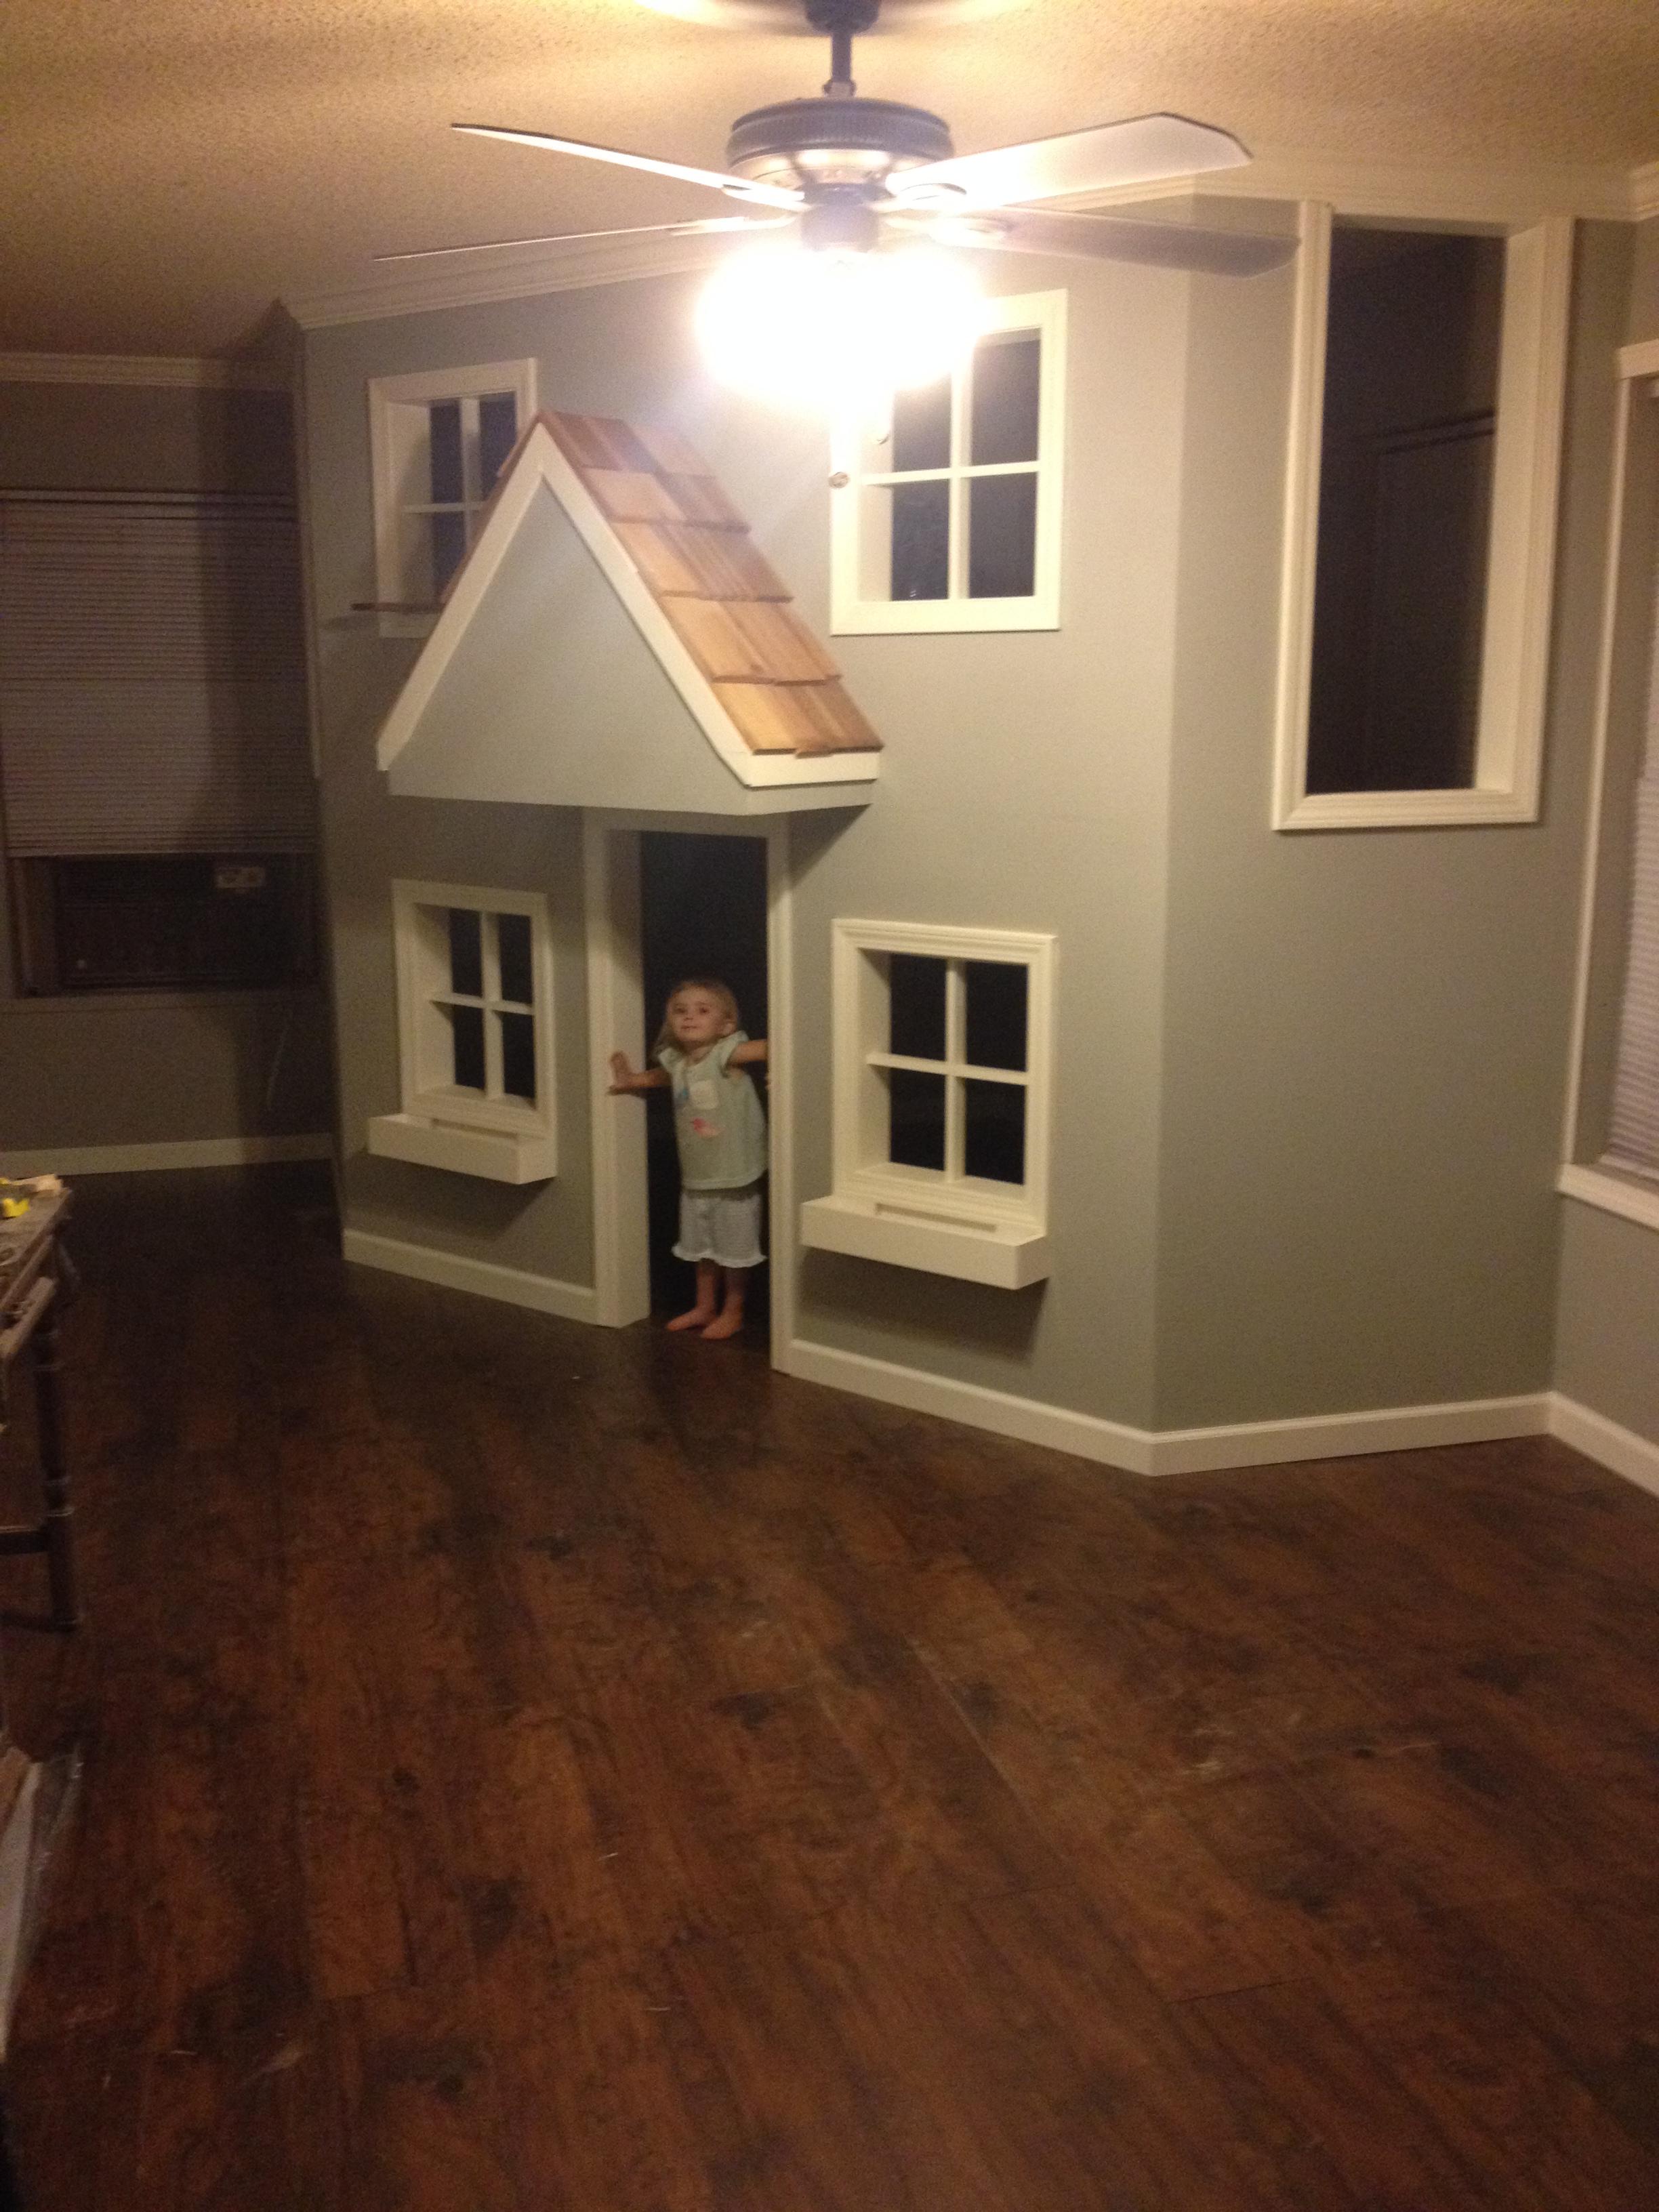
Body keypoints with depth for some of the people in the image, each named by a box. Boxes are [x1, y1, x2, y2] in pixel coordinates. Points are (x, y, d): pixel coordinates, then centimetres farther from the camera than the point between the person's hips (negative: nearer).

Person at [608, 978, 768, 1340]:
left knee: (734, 1248, 10)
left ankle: (733, 1312, 28)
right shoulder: (675, 1060, 1)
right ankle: (705, 1307, 39)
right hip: (695, 1177, 6)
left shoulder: (725, 1054, -20)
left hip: (735, 1177, -6)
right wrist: (632, 1080, 12)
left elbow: (766, 1048, -30)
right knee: (701, 1247, 22)